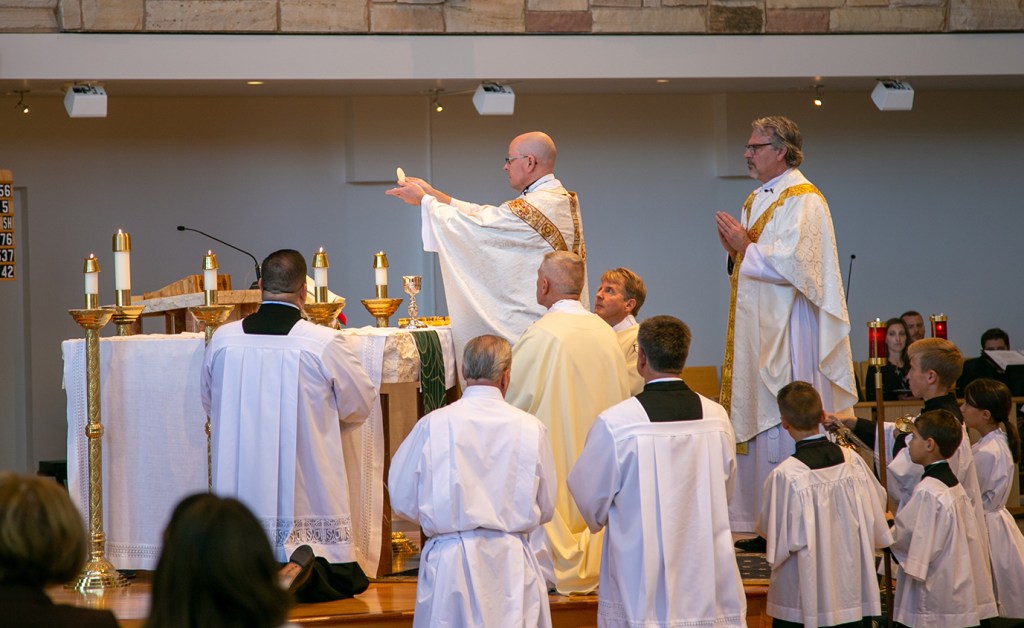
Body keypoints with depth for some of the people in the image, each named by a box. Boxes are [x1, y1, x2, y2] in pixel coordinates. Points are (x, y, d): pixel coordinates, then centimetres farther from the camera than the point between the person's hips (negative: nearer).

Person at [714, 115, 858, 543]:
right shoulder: (756, 200, 18)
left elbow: (793, 264, -20)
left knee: (786, 425, -9)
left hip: (788, 330, -9)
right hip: (756, 329, 9)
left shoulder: (804, 200, -10)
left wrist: (746, 248, -12)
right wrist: (735, 250, 3)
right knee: (757, 421, 7)